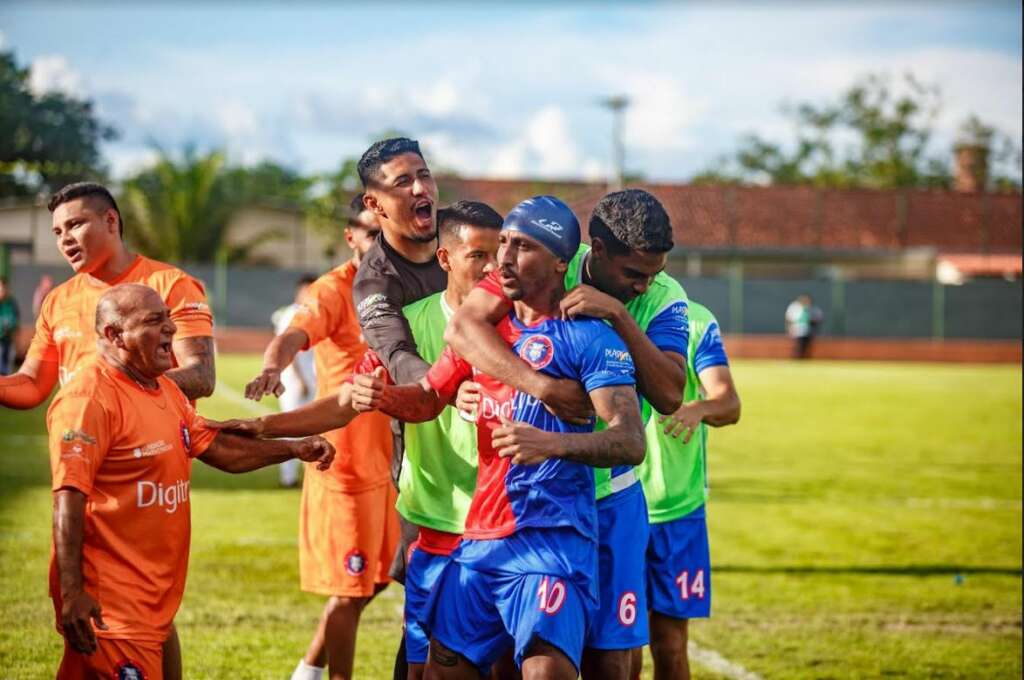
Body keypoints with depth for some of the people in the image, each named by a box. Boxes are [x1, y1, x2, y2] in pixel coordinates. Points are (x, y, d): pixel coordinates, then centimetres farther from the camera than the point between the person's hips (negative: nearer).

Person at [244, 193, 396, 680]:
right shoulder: (333, 292, -14)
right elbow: (294, 335, -34)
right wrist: (273, 366, -55)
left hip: (386, 454, 7)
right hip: (345, 459, -7)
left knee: (376, 576, 15)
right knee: (351, 588, -1)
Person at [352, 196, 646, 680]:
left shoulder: (587, 336, -8)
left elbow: (631, 442, -17)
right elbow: (428, 398, 22)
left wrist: (553, 444, -34)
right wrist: (381, 396, 0)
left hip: (551, 537, -7)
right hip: (479, 537, 7)